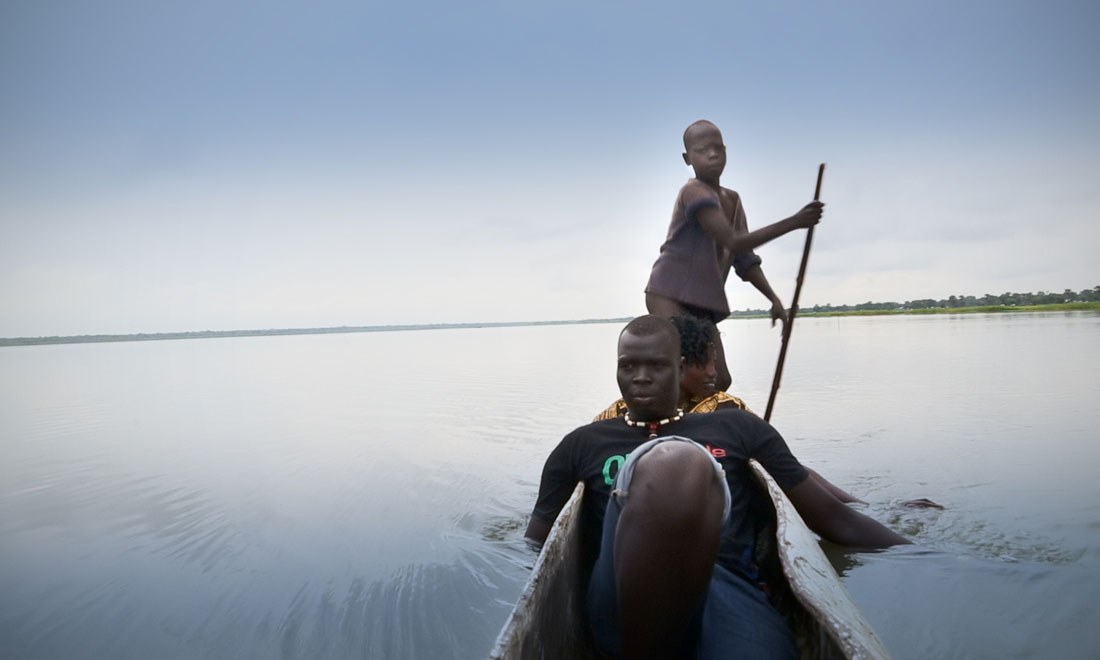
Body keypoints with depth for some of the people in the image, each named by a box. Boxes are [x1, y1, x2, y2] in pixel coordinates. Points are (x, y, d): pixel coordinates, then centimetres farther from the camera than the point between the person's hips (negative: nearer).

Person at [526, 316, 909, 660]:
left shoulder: (738, 430, 22)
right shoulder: (583, 446, 21)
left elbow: (833, 517, 20)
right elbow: (531, 550, 19)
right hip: (626, 605, 1)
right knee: (674, 461, -30)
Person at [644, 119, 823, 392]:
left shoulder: (732, 200, 12)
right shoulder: (694, 192, -14)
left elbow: (745, 259, 14)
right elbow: (733, 242, -24)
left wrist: (774, 299, 5)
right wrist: (794, 222, -26)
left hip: (704, 304, 8)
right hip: (669, 295, -8)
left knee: (719, 381, 5)